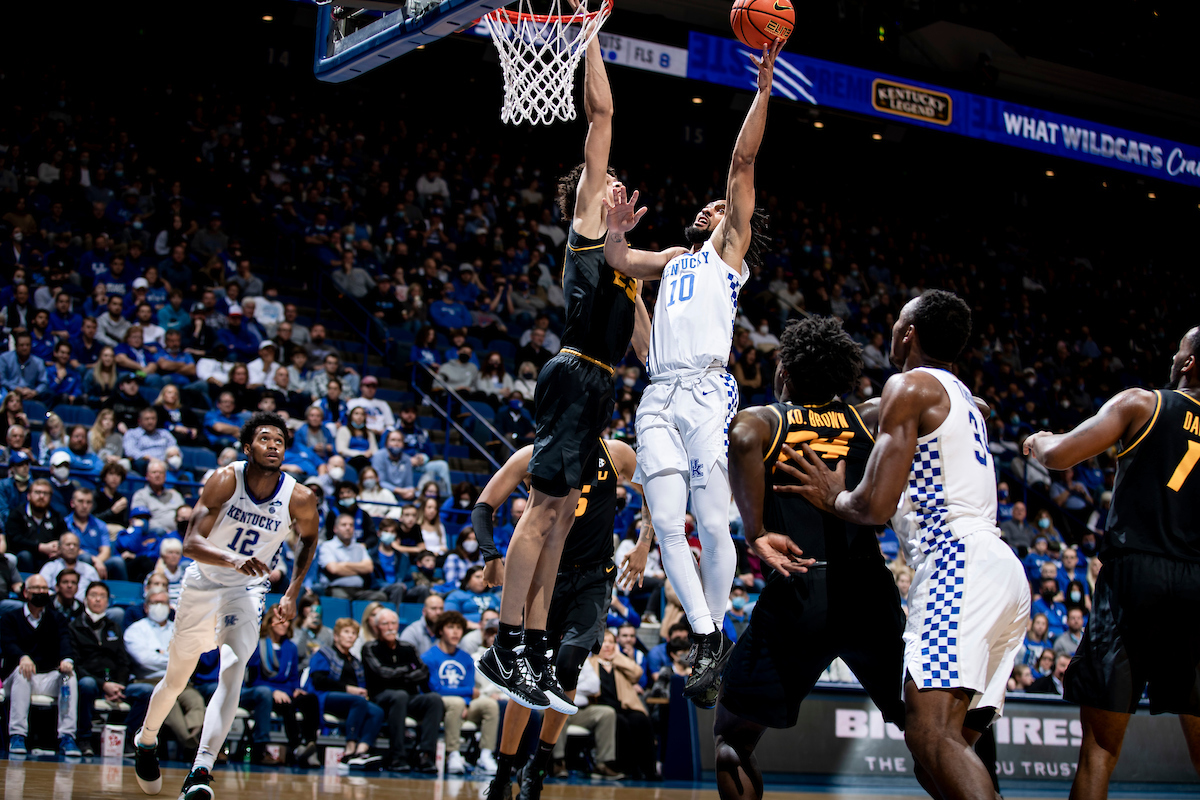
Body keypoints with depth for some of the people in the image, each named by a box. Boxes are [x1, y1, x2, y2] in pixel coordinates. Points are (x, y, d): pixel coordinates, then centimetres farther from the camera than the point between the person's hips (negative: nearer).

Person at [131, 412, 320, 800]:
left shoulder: (300, 499, -16)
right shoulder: (225, 480, -22)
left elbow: (309, 538, 8)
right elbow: (190, 543, -28)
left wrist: (292, 594, -1)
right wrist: (233, 559, -47)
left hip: (247, 590, 0)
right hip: (203, 583, 0)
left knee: (232, 674, -24)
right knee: (176, 679, 14)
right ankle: (146, 740, 44)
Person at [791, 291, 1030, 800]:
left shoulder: (909, 386, -1)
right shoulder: (961, 397, 29)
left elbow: (875, 506, -9)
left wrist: (832, 497, 11)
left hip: (959, 565, -10)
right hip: (1001, 572, 10)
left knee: (929, 732, -23)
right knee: (949, 747, 8)